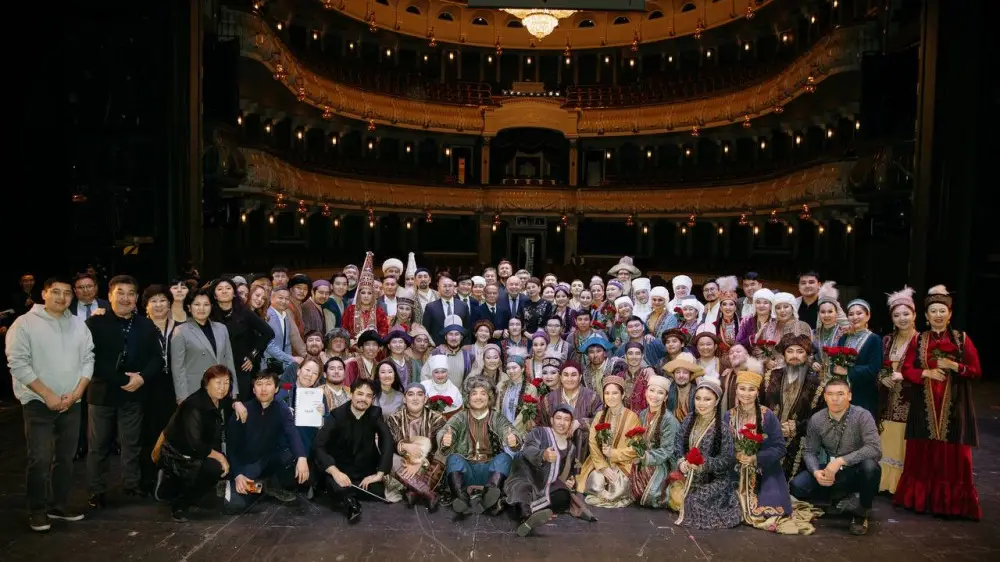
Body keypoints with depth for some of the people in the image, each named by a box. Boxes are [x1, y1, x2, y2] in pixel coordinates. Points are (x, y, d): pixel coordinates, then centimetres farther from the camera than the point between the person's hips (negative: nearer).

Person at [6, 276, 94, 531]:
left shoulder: (78, 324, 7)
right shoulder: (25, 323, -7)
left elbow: (88, 359, 6)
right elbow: (18, 364, -12)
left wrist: (76, 392, -6)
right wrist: (48, 395, -14)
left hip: (71, 403, 4)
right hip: (38, 403, -4)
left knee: (65, 457, 11)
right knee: (40, 459, -4)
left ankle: (59, 504, 24)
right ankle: (37, 510, 10)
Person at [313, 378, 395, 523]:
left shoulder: (375, 414, -7)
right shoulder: (337, 415, -14)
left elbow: (388, 442, -17)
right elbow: (318, 446, -23)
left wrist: (379, 474, -29)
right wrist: (335, 472, -37)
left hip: (366, 470, 5)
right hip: (340, 467, -5)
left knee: (378, 493, -19)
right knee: (340, 489, -36)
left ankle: (348, 495, 8)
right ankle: (351, 501, -6)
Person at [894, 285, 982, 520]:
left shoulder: (962, 339, 3)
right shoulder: (919, 340, 7)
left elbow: (976, 370, 2)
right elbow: (906, 369, 5)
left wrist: (953, 366, -14)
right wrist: (927, 372, -12)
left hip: (954, 406, -1)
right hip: (925, 406, 1)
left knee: (953, 455, -1)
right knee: (922, 453, 4)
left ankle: (952, 502, 10)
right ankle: (921, 498, 16)